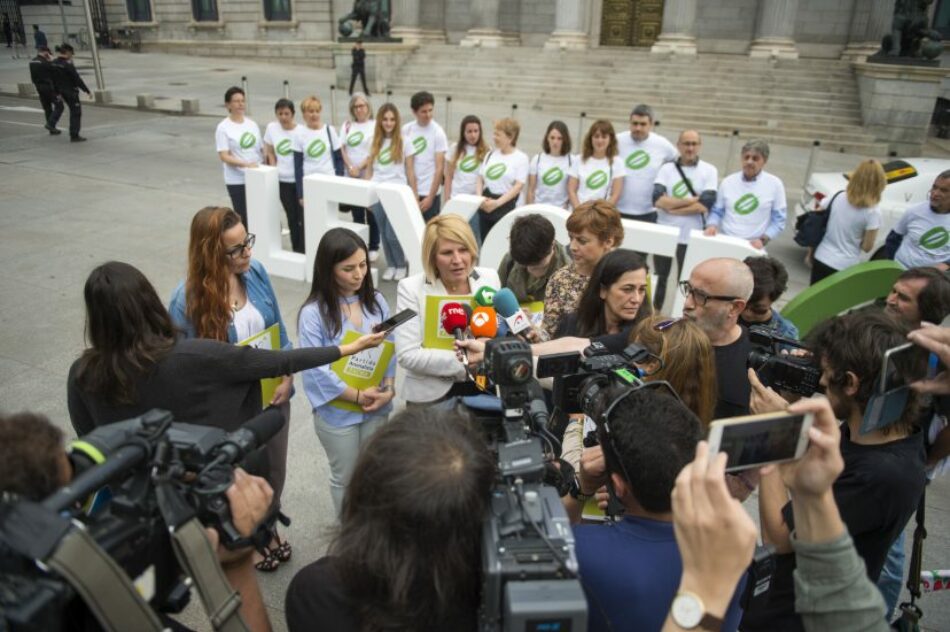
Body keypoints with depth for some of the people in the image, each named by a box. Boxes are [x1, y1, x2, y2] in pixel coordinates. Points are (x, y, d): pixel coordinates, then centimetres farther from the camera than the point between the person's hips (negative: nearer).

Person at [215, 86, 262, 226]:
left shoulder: (252, 124, 9)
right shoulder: (223, 128, -7)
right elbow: (224, 156, -14)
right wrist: (246, 164, -25)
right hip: (237, 181, -5)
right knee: (243, 218, -1)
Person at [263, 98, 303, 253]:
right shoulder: (271, 128, 0)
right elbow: (270, 152, 11)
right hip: (283, 181, 3)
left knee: (302, 216, -5)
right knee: (292, 217, 12)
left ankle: (303, 251, 5)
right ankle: (296, 250, 24)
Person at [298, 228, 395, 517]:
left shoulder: (376, 301, -4)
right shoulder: (313, 313, -18)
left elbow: (390, 349, 0)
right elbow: (315, 370, -20)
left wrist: (388, 390, -12)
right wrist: (358, 396, -18)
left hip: (377, 408, 4)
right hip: (337, 413, -4)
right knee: (346, 478, 17)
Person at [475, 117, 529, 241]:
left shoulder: (521, 157, -4)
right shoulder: (491, 154, 11)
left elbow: (518, 186, -12)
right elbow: (480, 179, 12)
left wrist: (497, 202, -22)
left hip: (506, 207, -5)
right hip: (485, 206, 5)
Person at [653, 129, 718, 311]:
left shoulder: (709, 171, -2)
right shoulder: (667, 168, 1)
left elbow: (704, 205, -14)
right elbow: (658, 200, -14)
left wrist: (672, 207, -12)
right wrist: (692, 200, -15)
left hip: (691, 237, -2)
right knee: (659, 278, 15)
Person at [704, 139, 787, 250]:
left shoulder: (775, 184, 2)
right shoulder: (727, 181, 7)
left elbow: (779, 221, 2)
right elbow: (716, 211, 12)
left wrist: (763, 239, -13)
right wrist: (712, 225, -9)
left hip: (753, 247, -1)